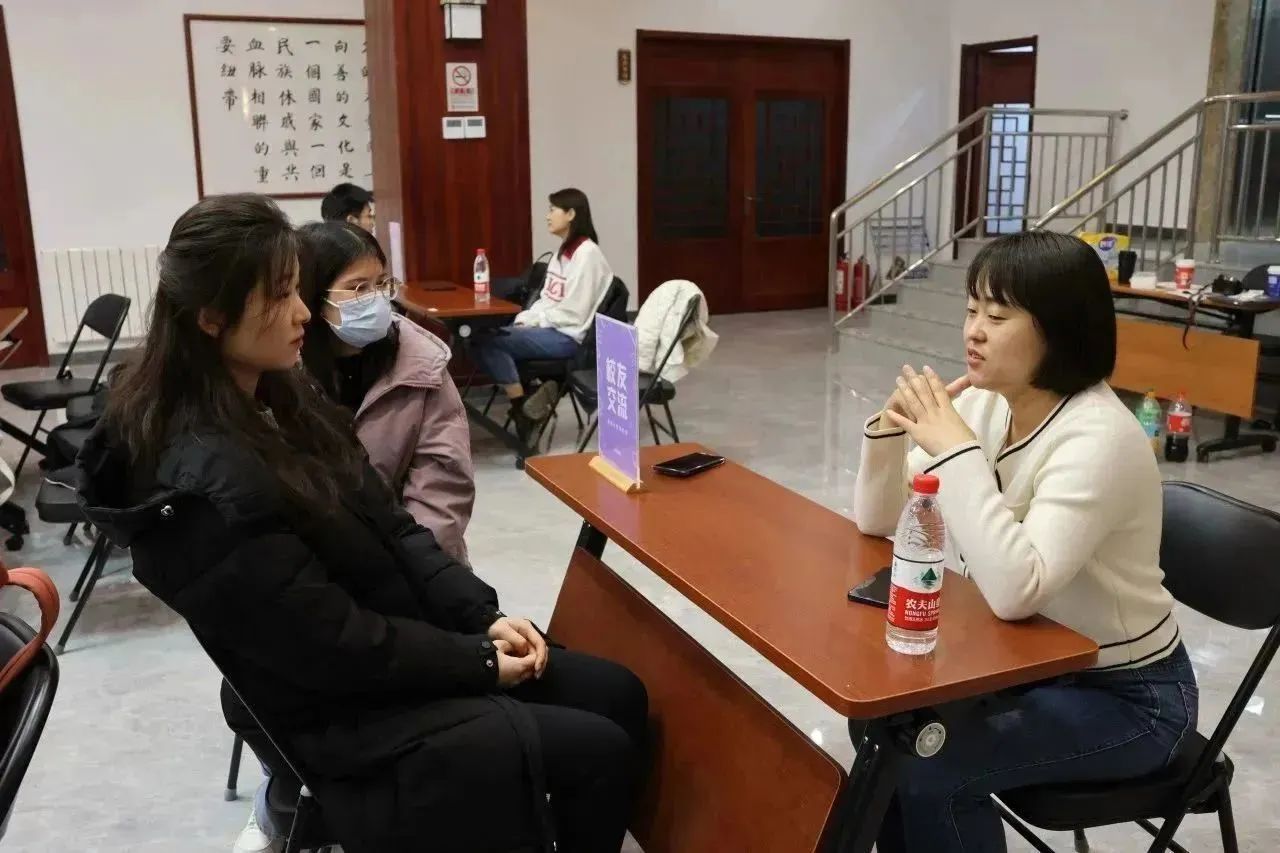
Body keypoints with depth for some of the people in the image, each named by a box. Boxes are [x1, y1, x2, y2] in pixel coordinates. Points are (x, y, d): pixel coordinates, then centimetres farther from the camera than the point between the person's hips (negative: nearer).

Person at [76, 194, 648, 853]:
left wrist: (484, 615, -5)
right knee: (601, 752, -7)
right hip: (339, 716, -8)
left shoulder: (275, 399, 2)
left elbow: (391, 527, 4)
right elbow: (336, 646, -24)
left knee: (619, 695, 5)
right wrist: (478, 660, -14)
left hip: (394, 642, 8)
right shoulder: (207, 488, -28)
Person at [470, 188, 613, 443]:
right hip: (549, 328, 9)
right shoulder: (563, 250, 15)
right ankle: (524, 405, -14)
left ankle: (523, 408, -10)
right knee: (483, 339, -13)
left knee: (486, 342, -20)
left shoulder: (586, 253, -13)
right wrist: (524, 318, 1)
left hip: (568, 336, -9)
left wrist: (532, 321, -10)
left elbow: (572, 314, -18)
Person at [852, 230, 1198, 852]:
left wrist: (954, 449, -34)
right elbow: (878, 524, -1)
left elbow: (1015, 591, -39)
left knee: (929, 766, -20)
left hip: (1126, 694, -7)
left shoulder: (1098, 438, -27)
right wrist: (890, 430, -18)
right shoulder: (983, 402, -5)